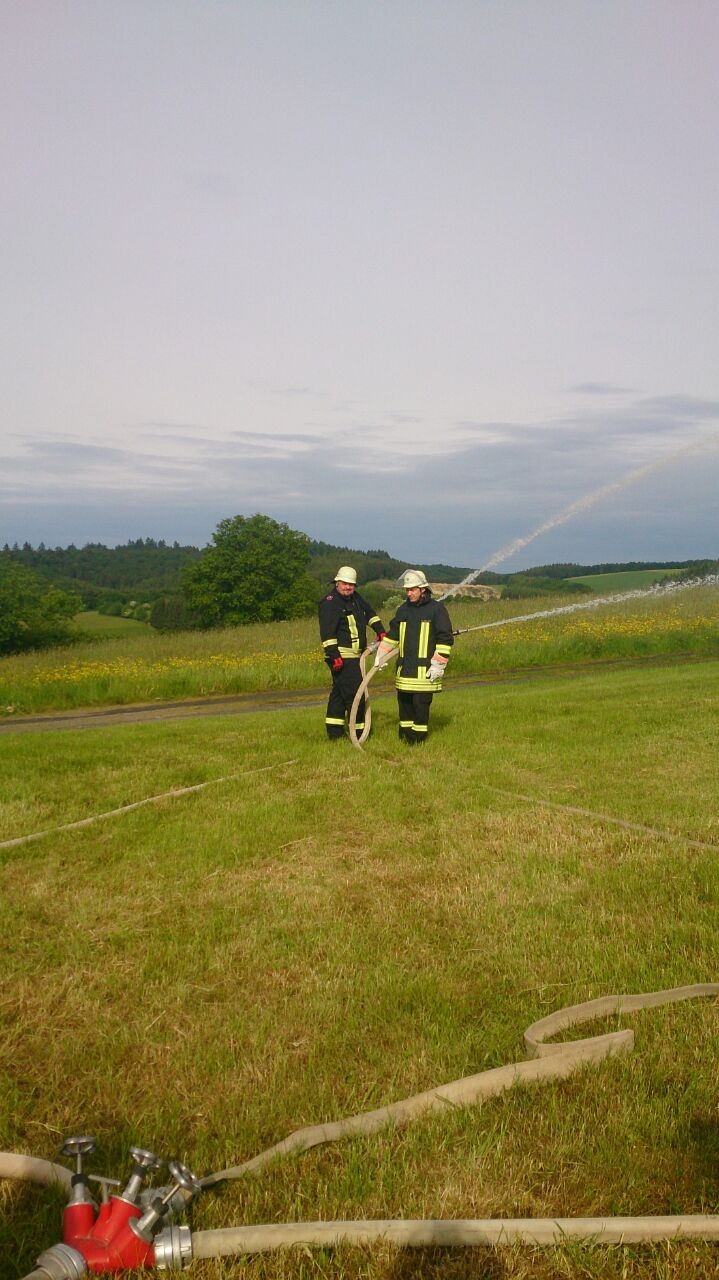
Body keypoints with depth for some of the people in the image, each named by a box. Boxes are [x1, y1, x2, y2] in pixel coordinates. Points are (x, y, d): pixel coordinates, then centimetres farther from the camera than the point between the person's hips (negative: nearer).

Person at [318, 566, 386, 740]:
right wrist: (334, 655, -26)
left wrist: (380, 630, 21)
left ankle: (334, 730, 21)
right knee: (355, 692, -10)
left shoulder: (355, 598, 14)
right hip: (341, 656, -10)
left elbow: (369, 613, 32)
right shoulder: (330, 603, -14)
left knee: (339, 692, 14)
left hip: (354, 655, 10)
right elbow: (327, 632, -21)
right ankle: (359, 731, -4)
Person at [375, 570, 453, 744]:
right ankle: (405, 734, 21)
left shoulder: (437, 609, -3)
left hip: (425, 669, -5)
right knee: (404, 700, 9)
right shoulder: (403, 610, 13)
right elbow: (392, 634, 24)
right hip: (405, 667, 5)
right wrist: (381, 655, 17)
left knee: (421, 702, -4)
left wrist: (438, 665, -11)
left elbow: (445, 639, -6)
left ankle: (419, 735, 7)